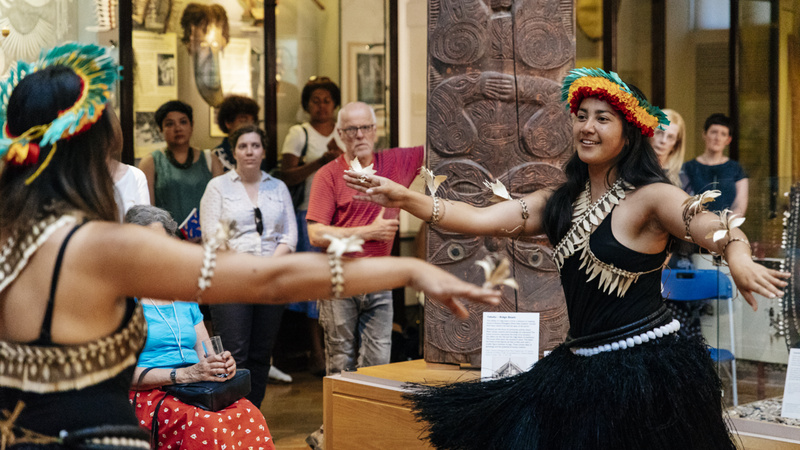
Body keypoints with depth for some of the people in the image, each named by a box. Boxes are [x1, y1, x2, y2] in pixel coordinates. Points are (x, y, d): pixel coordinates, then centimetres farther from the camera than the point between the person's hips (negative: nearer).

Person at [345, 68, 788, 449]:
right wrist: (406, 199, -11)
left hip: (645, 367, -6)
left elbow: (713, 226, -25)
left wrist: (738, 259, -49)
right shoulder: (559, 203, 9)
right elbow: (479, 220, 2)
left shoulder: (650, 197, -9)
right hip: (581, 368, 6)